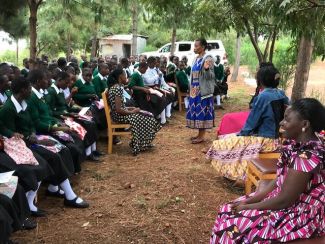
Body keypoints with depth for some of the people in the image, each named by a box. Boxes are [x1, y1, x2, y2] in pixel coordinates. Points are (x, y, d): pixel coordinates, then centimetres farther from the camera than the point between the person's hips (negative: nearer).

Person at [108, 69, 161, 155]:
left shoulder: (115, 87, 10)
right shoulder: (118, 88, -21)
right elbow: (118, 110, -25)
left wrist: (130, 108, 7)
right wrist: (132, 112, -13)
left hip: (120, 113, 10)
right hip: (119, 115, -10)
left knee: (147, 115, 9)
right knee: (146, 119, -6)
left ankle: (142, 143, 14)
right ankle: (140, 145, 6)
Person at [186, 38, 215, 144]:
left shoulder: (208, 59, -12)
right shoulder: (196, 59, 13)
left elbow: (210, 76, -16)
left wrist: (207, 69, -36)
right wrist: (191, 88, 20)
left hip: (203, 91, -9)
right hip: (195, 90, 9)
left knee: (202, 112, -5)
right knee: (196, 111, 11)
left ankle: (202, 136, 2)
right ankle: (199, 134, 20)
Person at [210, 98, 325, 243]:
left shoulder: (305, 157, -30)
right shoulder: (297, 143, -1)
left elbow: (284, 200, -25)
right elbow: (280, 180, 5)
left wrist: (248, 207, -12)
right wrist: (249, 200, -2)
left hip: (298, 215, -8)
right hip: (291, 203, 9)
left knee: (234, 225, -11)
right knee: (229, 211, 6)